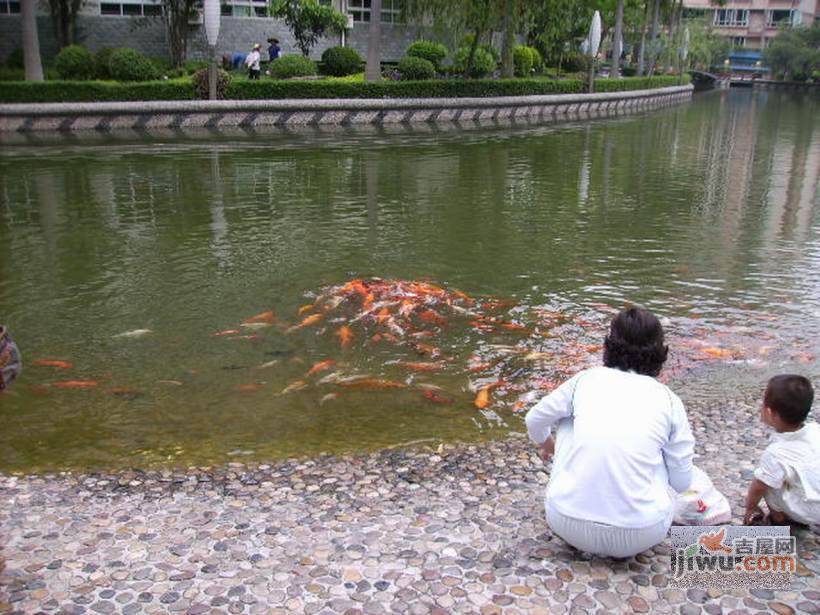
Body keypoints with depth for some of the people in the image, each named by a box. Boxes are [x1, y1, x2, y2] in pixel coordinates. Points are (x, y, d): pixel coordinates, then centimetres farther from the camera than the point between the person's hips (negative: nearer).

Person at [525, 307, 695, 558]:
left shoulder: (586, 379, 3)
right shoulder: (668, 400, 2)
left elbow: (535, 419, 18)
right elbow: (682, 482, 9)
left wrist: (544, 441, 41)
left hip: (568, 525, 1)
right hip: (639, 537, 0)